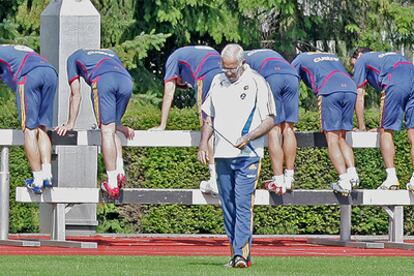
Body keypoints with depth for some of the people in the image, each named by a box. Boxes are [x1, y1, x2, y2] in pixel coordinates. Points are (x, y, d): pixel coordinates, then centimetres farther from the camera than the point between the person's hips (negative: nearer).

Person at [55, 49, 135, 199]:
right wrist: (119, 125, 44)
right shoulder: (110, 53, 44)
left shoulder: (74, 58, 34)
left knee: (107, 131, -5)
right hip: (126, 81, 4)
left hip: (103, 80, -4)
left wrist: (70, 124, 33)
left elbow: (76, 95, 29)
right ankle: (120, 173, -4)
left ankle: (112, 184, -12)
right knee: (112, 131, 16)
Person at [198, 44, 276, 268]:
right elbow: (209, 117, 21)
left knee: (243, 204, -13)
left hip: (247, 155, -6)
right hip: (222, 155, 6)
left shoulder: (256, 83, -3)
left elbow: (270, 120, -4)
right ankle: (235, 252, 13)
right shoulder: (217, 82, 13)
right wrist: (203, 145, 9)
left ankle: (242, 253, -18)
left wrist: (248, 137, -18)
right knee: (228, 206, 7)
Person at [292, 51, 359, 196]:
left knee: (332, 139, -5)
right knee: (342, 138, 12)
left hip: (330, 91, -5)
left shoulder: (299, 60, 26)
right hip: (350, 88, 5)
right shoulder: (332, 56, 39)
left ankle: (344, 182, -17)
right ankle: (352, 173, -7)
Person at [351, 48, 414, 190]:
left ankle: (391, 178, -4)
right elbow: (385, 97, 46)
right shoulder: (387, 55, 44)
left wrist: (361, 127, 30)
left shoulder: (362, 60, 27)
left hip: (396, 84, -5)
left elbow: (359, 96, 23)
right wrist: (383, 124, 49)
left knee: (386, 131, 5)